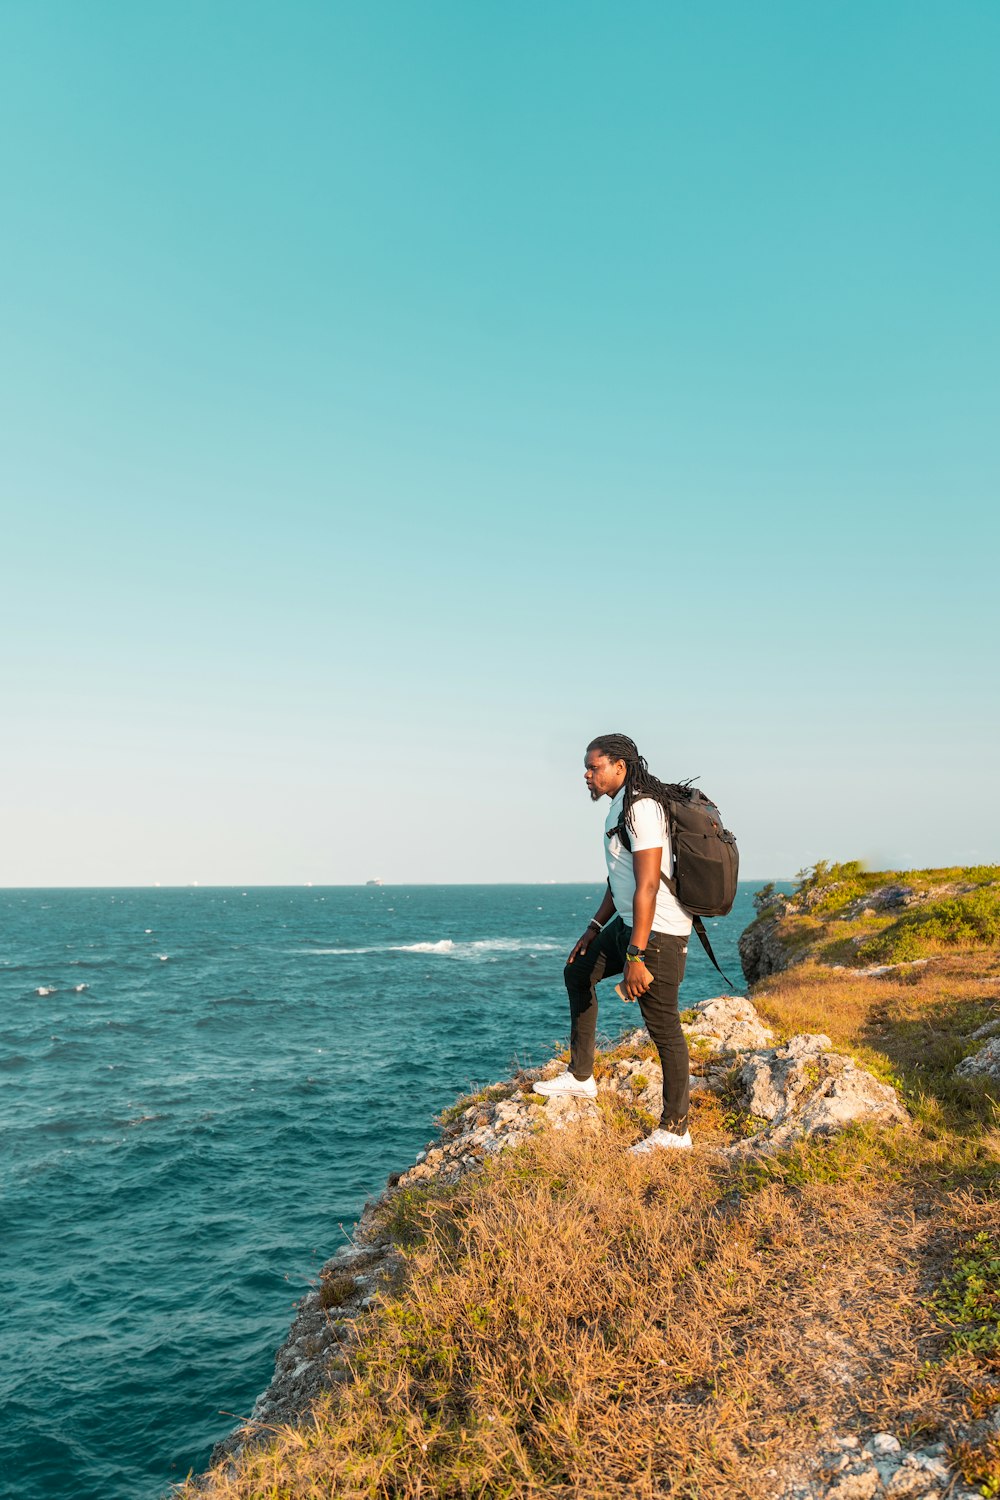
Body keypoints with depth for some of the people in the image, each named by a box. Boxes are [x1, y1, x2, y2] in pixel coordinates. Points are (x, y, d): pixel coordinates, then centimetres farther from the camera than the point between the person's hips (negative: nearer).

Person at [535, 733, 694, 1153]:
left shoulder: (641, 808, -20)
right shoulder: (620, 808, 12)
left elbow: (648, 886, -26)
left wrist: (635, 956, -28)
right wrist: (595, 928, 23)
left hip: (658, 933, -11)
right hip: (629, 924, 11)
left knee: (663, 1026, -3)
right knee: (578, 973, 21)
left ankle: (675, 1130, 8)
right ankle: (580, 1076, 28)